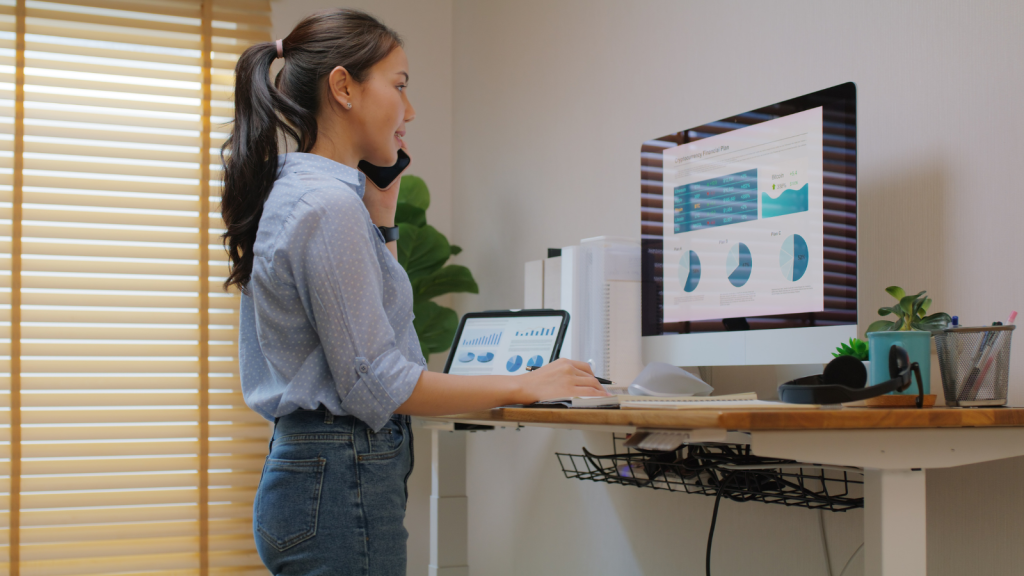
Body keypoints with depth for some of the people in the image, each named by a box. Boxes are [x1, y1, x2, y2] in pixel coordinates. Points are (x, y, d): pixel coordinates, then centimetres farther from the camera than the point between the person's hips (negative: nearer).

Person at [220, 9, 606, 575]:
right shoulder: (329, 204, -18)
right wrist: (523, 385, -12)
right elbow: (375, 385, -18)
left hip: (304, 470, 10)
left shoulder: (290, 192, 13)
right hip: (341, 484, -10)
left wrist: (381, 212, 15)